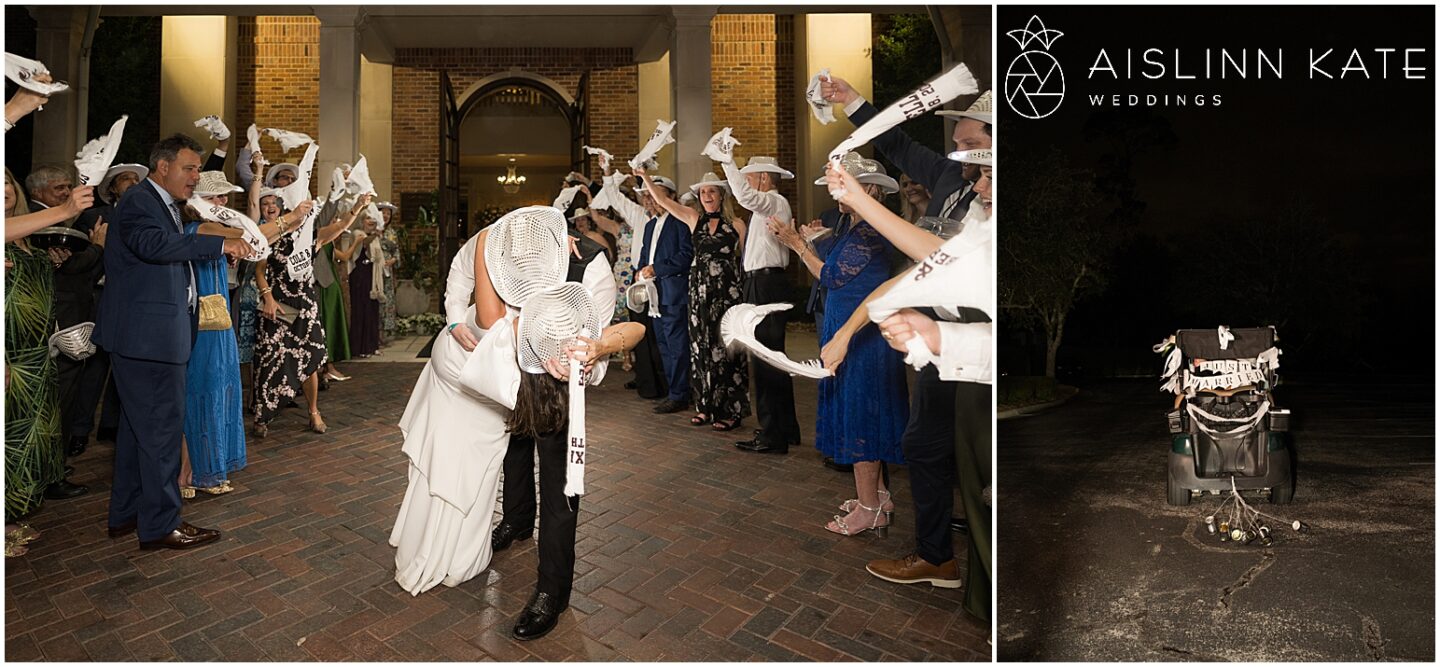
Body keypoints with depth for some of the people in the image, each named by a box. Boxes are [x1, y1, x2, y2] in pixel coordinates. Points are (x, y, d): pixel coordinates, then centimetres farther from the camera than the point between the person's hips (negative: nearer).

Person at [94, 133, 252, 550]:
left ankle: (126, 514, 29)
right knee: (162, 426, -7)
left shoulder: (167, 206, 20)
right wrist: (220, 245, -31)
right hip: (146, 336, -11)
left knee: (139, 424, 17)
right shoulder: (138, 201, -10)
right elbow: (157, 244, -30)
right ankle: (161, 524, 1)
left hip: (152, 336, 11)